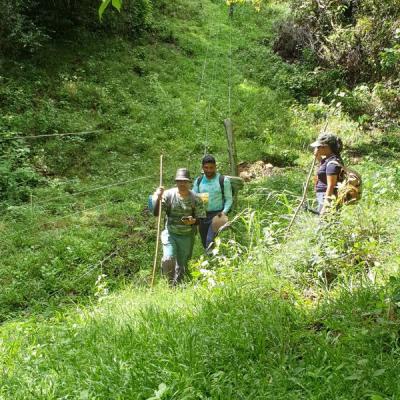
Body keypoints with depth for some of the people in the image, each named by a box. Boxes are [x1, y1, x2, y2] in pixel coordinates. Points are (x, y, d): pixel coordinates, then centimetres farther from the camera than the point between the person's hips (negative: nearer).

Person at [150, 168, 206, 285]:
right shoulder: (169, 194, -9)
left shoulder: (196, 199, -7)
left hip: (187, 236, 1)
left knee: (182, 264, 9)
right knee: (168, 259, -20)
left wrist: (193, 221, -24)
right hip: (170, 233, -1)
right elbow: (156, 213, -10)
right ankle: (170, 281, 9)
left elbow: (201, 219, -2)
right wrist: (158, 197, -26)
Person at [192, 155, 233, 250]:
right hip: (202, 215, 5)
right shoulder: (198, 181, 8)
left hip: (217, 215, -5)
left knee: (210, 241, -19)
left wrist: (224, 212, -19)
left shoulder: (223, 180, -3)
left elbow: (229, 199, -2)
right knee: (205, 243, 10)